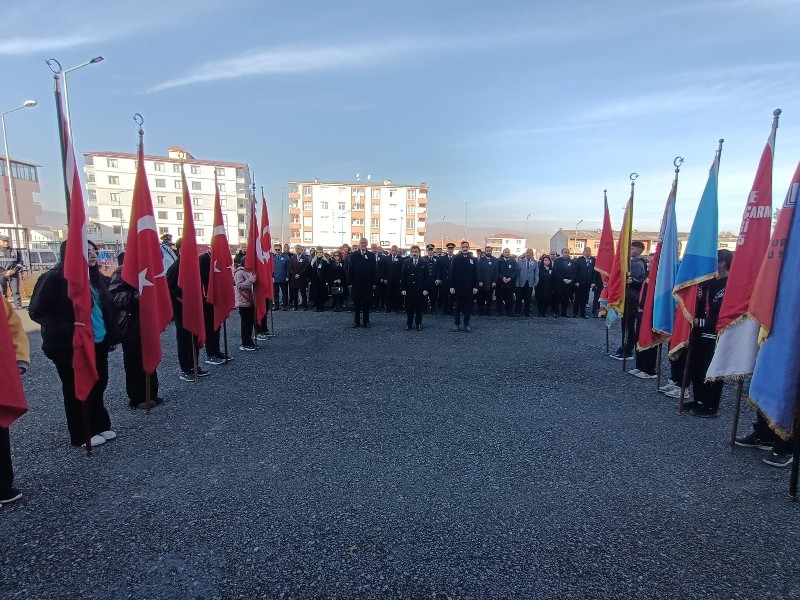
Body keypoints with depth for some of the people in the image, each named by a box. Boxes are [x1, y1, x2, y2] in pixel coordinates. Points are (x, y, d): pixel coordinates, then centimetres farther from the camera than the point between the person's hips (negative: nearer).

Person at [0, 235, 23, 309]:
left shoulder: (15, 251, 10)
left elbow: (20, 262, 10)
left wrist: (14, 270, -7)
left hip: (14, 274, 0)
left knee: (15, 291, -1)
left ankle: (18, 305, 1)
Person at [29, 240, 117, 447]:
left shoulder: (95, 277, 7)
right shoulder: (54, 278, -14)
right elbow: (37, 311, -15)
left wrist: (110, 335, 12)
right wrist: (68, 329, -27)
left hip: (98, 343, 6)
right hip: (70, 346, -6)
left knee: (99, 385, 14)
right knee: (77, 391, 8)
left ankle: (100, 426, 31)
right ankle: (82, 435, 23)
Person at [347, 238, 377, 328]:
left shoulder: (372, 255, 3)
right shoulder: (353, 255, 2)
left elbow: (374, 270, 1)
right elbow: (350, 270, 0)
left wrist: (374, 283, -4)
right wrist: (349, 282, -5)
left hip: (367, 284, 0)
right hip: (356, 283, 0)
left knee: (366, 303, 7)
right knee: (356, 303, 7)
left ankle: (366, 321, 17)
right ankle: (356, 321, 16)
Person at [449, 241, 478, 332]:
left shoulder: (473, 260, 4)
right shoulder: (455, 259, -1)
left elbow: (475, 274, 4)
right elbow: (452, 273, -3)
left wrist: (475, 286, -2)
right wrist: (451, 286, -8)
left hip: (469, 288, 2)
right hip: (458, 288, -1)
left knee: (468, 307, 8)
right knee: (458, 307, 8)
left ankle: (466, 325, 17)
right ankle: (457, 324, 17)